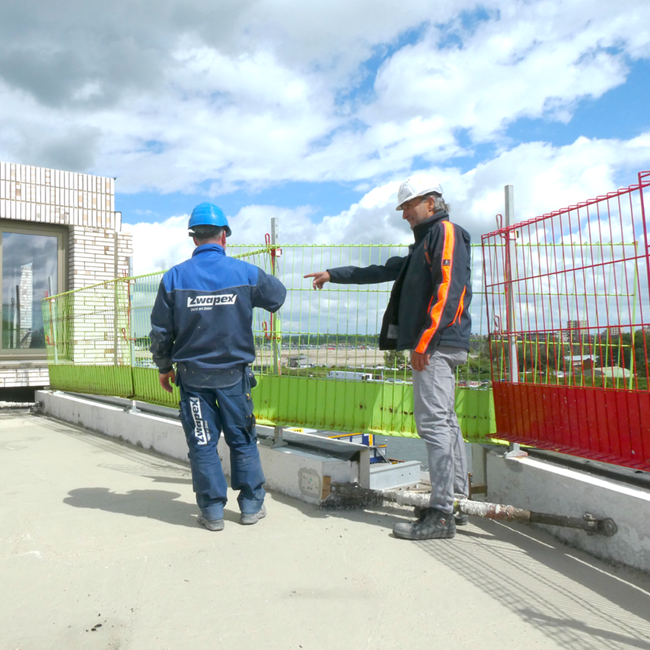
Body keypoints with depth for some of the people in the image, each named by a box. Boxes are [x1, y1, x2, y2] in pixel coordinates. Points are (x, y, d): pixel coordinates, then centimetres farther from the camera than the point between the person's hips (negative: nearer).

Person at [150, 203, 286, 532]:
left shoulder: (174, 277, -5)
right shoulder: (245, 273, -6)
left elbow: (160, 331, -1)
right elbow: (277, 296, 12)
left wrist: (164, 367, 14)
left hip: (192, 375, 0)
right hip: (234, 374, 0)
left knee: (202, 443, 10)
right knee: (242, 440, 13)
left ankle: (213, 510, 17)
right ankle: (251, 505, 22)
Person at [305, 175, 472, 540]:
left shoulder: (445, 232, -3)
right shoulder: (425, 241, 27)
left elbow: (449, 289, -17)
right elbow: (382, 271, 32)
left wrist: (424, 341, -22)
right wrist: (333, 274, 33)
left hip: (437, 345, -10)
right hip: (435, 346, 10)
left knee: (434, 422, -11)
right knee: (445, 422, 11)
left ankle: (441, 516, -6)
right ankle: (456, 501, 19)